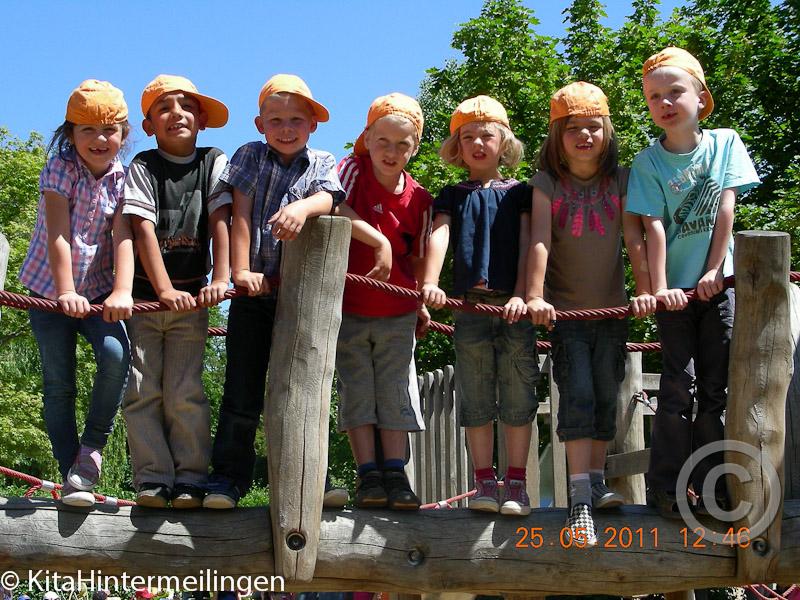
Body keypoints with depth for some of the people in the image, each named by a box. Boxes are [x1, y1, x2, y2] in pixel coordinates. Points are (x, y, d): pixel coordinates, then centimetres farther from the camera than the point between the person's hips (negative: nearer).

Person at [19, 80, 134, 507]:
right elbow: (58, 233, -20)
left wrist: (121, 291, -30)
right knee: (58, 384, -2)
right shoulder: (60, 168, -10)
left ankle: (91, 450, -6)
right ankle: (71, 477, 4)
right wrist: (65, 292, -29)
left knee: (115, 353, -24)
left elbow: (123, 236, -15)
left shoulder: (123, 177, -4)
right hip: (49, 288, -1)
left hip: (99, 290, 1)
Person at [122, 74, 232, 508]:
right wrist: (164, 290, -20)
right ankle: (152, 478, 0)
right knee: (142, 390, -4)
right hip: (144, 292, 0)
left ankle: (189, 478, 1)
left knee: (185, 392, -3)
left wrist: (220, 278, -20)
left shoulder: (213, 163, 4)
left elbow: (220, 219, -7)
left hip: (191, 296, 0)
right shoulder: (143, 167, -1)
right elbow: (143, 228, -11)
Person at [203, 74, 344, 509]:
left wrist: (303, 207, -36)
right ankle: (227, 477, 4)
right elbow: (241, 214, -2)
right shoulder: (250, 157, 8)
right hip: (255, 291, 0)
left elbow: (328, 198, -13)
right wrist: (240, 270, -13)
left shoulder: (322, 165, 9)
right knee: (242, 388, -1)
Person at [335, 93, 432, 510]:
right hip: (348, 307, -2)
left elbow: (417, 256, 11)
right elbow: (333, 204, -29)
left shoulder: (418, 198, 1)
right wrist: (379, 242, -34)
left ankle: (395, 474, 6)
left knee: (397, 392, 2)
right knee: (356, 391, 0)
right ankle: (368, 474, 4)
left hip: (397, 313, 2)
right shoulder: (353, 171, -8)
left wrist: (421, 300, 13)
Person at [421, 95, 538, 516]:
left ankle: (516, 482, 5)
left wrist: (521, 295, -11)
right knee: (476, 399, 2)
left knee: (518, 396, -1)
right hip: (471, 306, 1)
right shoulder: (453, 196, 14)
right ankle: (484, 482, 8)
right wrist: (430, 283, -20)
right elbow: (438, 236, -2)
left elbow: (527, 244, 3)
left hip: (514, 307, -1)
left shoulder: (518, 193, 12)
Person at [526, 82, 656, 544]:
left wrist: (645, 290, -15)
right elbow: (540, 242, -14)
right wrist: (535, 297, -24)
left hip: (612, 308, 3)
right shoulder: (547, 184, -4)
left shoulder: (620, 180, 1)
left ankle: (597, 483, 20)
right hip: (566, 310, -3)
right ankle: (581, 498, -15)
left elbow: (634, 238, -5)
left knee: (606, 397, 8)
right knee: (578, 393, -13)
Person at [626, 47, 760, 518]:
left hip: (717, 282, 2)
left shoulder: (725, 143, 1)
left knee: (718, 387, 4)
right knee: (678, 387, -3)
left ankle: (710, 484, 13)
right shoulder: (649, 161, -3)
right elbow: (655, 225, -8)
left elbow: (726, 209, -3)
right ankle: (666, 488, 4)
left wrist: (713, 270, -8)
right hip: (675, 287, -2)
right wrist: (659, 286, -15)